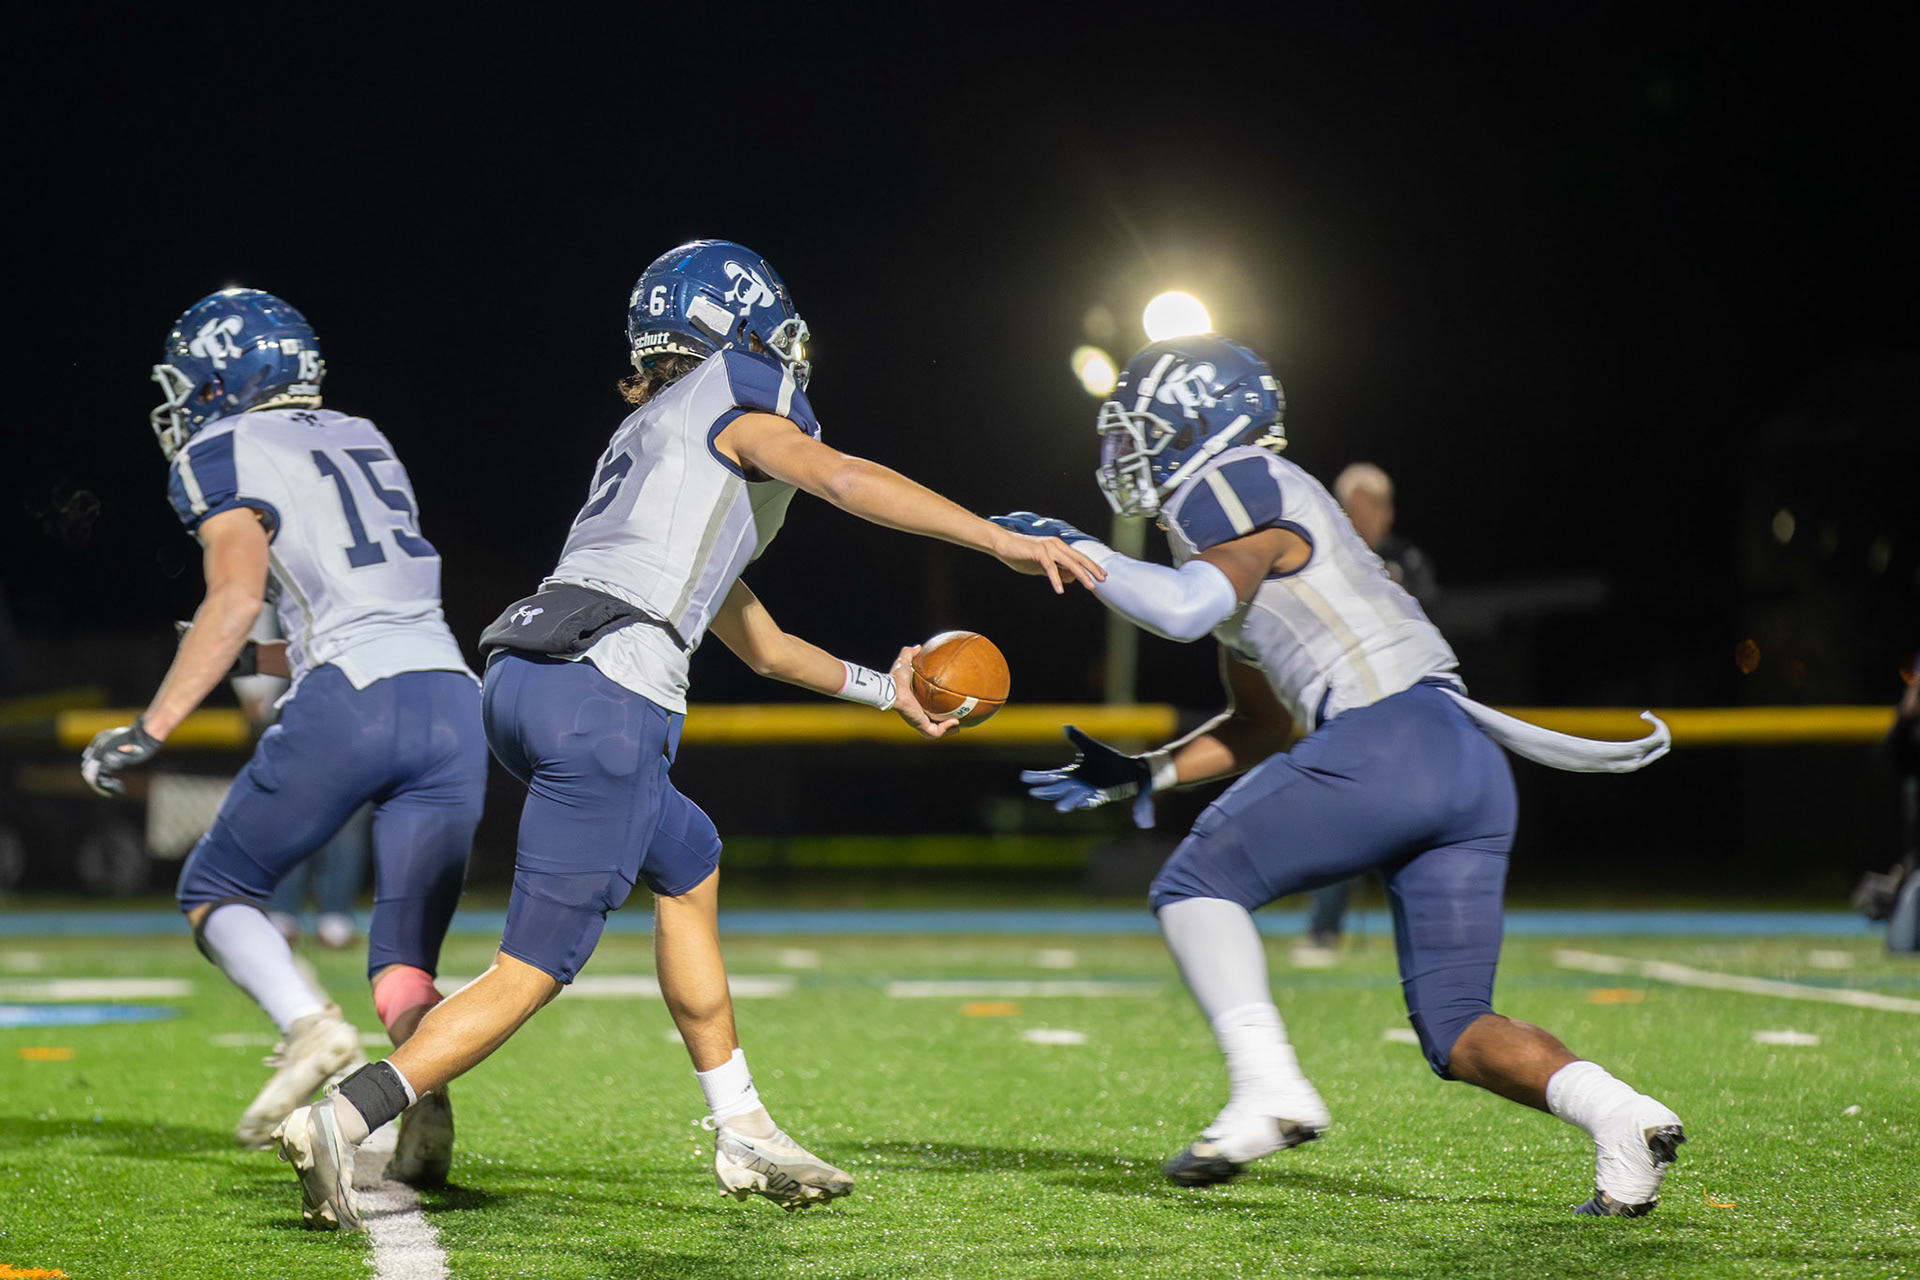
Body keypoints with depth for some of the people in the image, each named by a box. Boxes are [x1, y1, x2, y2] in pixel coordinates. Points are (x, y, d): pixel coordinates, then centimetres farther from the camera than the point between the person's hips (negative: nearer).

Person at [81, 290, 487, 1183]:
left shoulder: (222, 453, 7)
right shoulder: (364, 443, 28)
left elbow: (237, 594, -9)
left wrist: (149, 731, -9)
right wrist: (255, 663, 40)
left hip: (350, 705, -6)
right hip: (453, 701, 6)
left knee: (216, 888, 14)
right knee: (405, 965, 8)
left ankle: (311, 1027, -12)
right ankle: (426, 1123, -19)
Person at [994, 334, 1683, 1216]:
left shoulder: (1230, 487, 2)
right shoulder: (1253, 515, 30)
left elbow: (1188, 609, -18)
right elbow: (1261, 728, 35)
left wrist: (1073, 550, -5)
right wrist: (1139, 775, 30)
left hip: (1385, 740, -9)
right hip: (1467, 762, 9)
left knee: (1197, 885, 4)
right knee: (1455, 1027, 7)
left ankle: (1269, 1089, -12)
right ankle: (1617, 1115, -14)